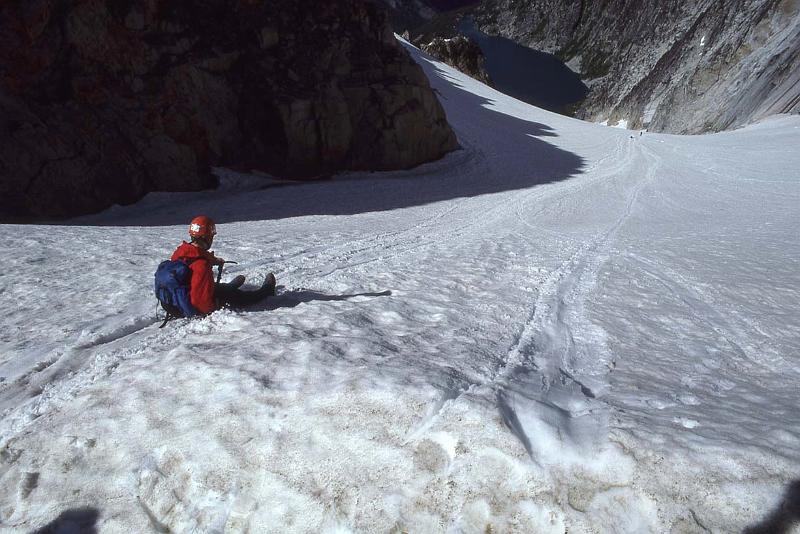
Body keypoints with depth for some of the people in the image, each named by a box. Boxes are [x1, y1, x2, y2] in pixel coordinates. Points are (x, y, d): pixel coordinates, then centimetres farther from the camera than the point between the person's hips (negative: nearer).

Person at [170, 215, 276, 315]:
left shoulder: (179, 251, -9)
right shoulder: (202, 265, -37)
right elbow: (203, 301, -36)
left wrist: (215, 260, 29)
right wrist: (215, 306, -15)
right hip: (199, 309, -8)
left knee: (218, 286, 35)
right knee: (239, 296, 14)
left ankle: (231, 285, 68)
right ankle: (266, 291, 37)